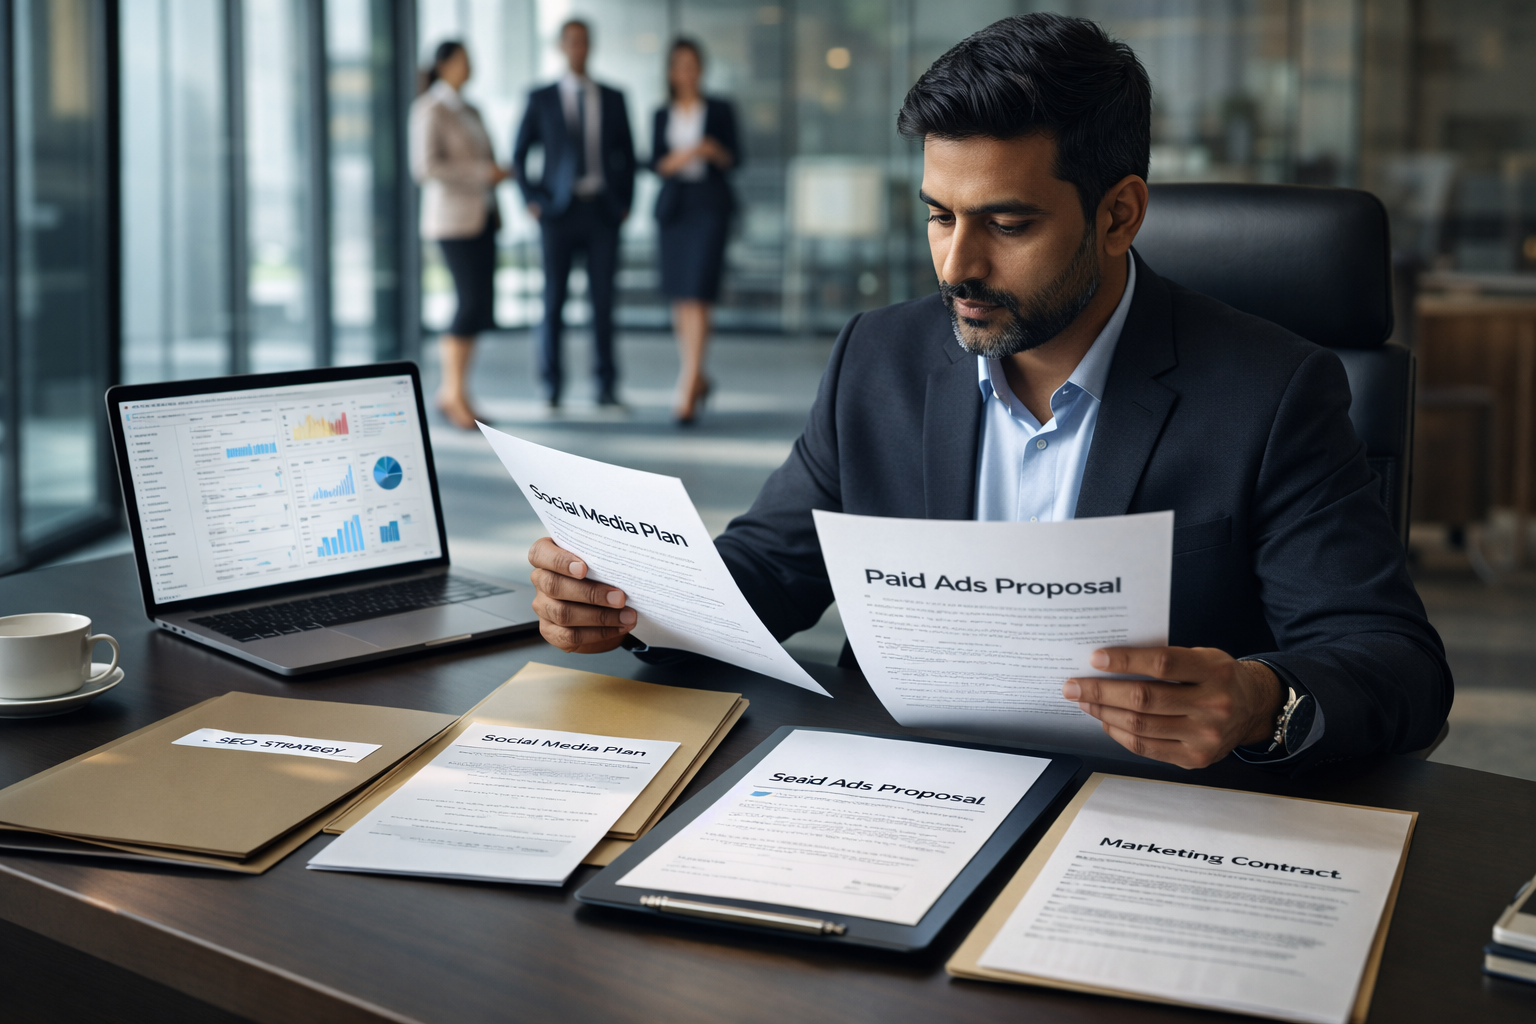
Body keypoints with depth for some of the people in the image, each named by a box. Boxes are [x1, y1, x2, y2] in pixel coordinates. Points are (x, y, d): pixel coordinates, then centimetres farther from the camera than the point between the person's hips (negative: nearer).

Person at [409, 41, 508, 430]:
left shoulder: (469, 111, 18)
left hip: (481, 216, 8)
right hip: (451, 217, -8)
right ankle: (455, 392, -4)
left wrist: (494, 210, 14)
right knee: (471, 303, -13)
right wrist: (483, 172, -17)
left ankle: (452, 389, 10)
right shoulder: (428, 109, -7)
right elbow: (425, 167, -18)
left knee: (479, 307, 3)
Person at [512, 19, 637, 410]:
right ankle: (551, 387, 7)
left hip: (602, 211, 1)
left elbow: (627, 155, 14)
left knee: (603, 300, 0)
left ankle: (606, 386, 5)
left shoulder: (613, 99, 10)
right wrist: (532, 201, -2)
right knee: (554, 300, -1)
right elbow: (519, 155, 8)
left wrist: (625, 203, 5)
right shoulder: (541, 99, 5)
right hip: (558, 212, -1)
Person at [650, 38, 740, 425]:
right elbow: (656, 163, 5)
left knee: (697, 294, -13)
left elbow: (734, 159, 4)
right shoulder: (663, 115, 13)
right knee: (679, 297, 4)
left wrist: (715, 151, -17)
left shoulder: (720, 110, 6)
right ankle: (697, 378, 21)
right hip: (673, 204, 3)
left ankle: (687, 389, -17)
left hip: (710, 204, -3)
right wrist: (683, 156, -14)